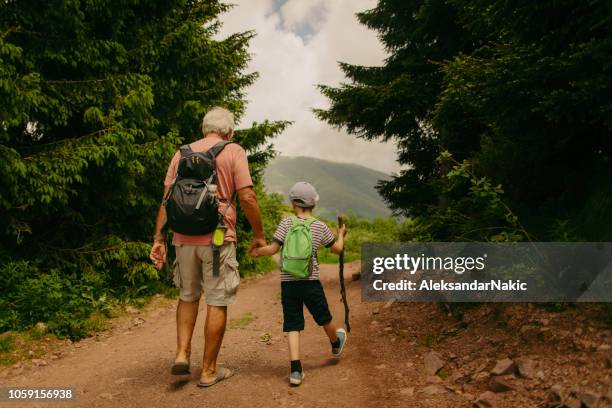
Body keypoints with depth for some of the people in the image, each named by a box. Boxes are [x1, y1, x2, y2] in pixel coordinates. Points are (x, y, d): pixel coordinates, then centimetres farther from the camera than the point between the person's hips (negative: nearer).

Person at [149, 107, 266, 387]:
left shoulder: (183, 153, 11)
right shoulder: (233, 151, -1)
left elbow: (166, 198, 7)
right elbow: (247, 197, -9)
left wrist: (158, 238, 10)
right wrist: (259, 235, 1)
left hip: (184, 237, 4)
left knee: (188, 296, 23)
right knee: (217, 303, 7)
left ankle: (182, 354, 15)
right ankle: (209, 370, 15)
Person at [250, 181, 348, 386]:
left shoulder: (286, 223, -5)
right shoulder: (320, 227, 0)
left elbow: (273, 248, -10)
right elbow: (337, 249, 12)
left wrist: (257, 251, 8)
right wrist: (341, 234, 32)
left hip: (288, 283, 0)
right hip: (311, 282, 1)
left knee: (292, 325, 4)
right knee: (323, 317, 22)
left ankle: (295, 370, -2)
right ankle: (336, 343, 49)